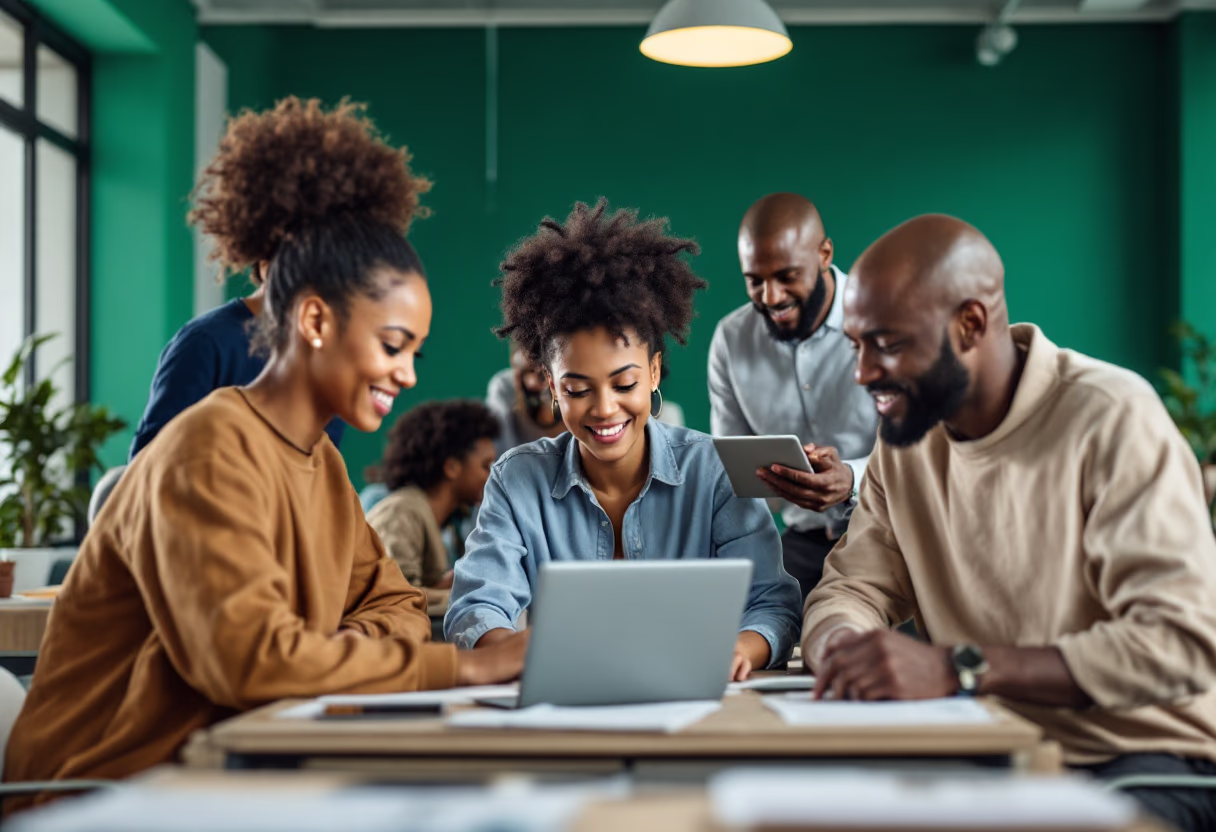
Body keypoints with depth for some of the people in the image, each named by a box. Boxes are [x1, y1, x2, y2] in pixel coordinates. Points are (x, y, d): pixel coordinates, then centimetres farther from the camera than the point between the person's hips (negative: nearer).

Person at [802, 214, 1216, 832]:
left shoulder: (1113, 419, -16)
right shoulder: (906, 434, 6)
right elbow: (849, 590, 8)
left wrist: (955, 667, -34)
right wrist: (842, 650, -19)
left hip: (1146, 761, -5)